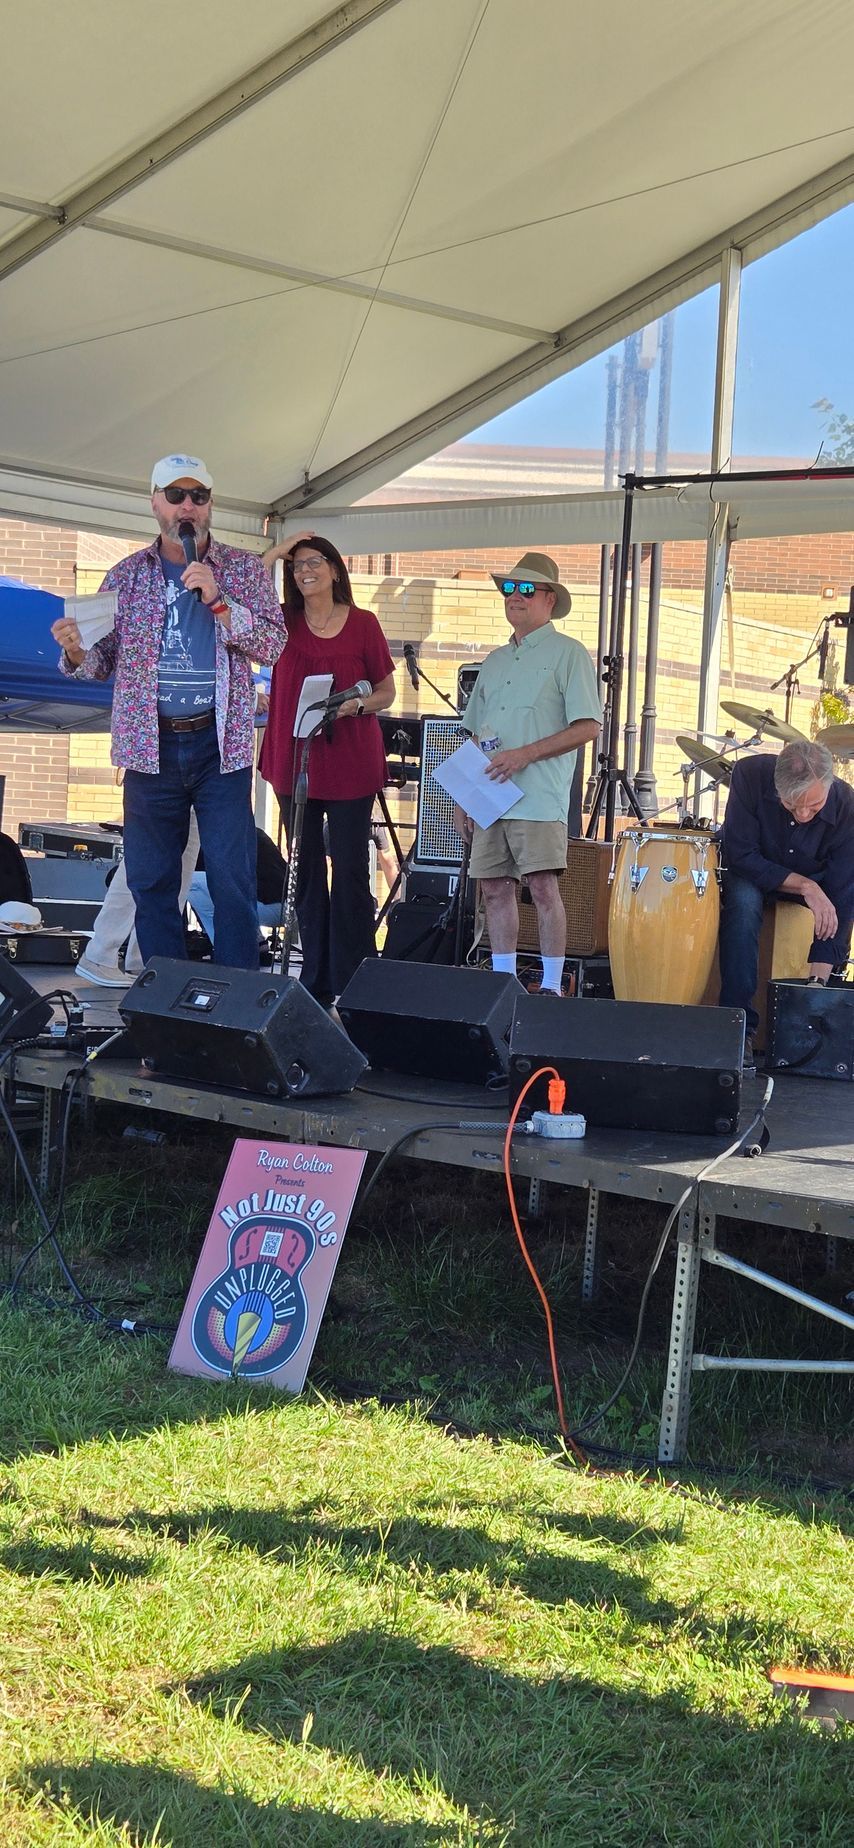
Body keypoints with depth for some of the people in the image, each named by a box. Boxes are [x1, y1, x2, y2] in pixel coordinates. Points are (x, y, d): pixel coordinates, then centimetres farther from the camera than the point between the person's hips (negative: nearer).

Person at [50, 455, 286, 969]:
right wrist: (76, 652, -13)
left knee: (233, 879, -4)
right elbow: (105, 662, 10)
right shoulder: (127, 575, 9)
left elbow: (273, 645, -4)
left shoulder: (245, 570, 6)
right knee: (151, 880, 5)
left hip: (221, 743, -2)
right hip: (151, 747, 2)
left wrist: (217, 601, -16)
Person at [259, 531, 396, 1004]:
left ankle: (352, 980, 2)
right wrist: (275, 552, -5)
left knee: (350, 869, -3)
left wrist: (357, 704, -14)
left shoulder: (363, 623, 2)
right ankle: (315, 980, 14)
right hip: (293, 759, 3)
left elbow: (387, 691, 6)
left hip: (350, 763, -3)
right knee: (306, 871, 7)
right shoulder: (283, 621, 7)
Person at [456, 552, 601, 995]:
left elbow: (586, 727, -8)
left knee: (542, 885, -9)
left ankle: (551, 985, -4)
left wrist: (525, 754, -16)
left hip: (538, 797, -7)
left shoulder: (568, 653, 0)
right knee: (495, 888, 5)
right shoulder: (494, 661, 21)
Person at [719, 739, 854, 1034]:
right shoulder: (750, 775, -31)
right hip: (750, 871, -1)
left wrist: (818, 980, -36)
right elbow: (739, 855, -26)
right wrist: (804, 886, -33)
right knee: (743, 900, -34)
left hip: (813, 876, 2)